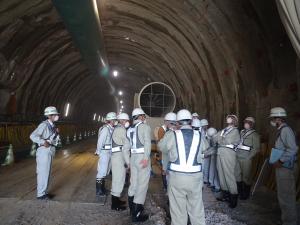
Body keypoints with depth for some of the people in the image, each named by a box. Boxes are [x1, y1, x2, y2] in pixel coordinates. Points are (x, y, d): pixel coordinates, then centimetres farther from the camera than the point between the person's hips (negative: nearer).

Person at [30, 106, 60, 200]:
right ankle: (40, 194, 12)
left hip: (49, 151, 9)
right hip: (44, 151, -9)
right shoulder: (44, 125, -14)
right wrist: (43, 142, -32)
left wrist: (57, 133, -2)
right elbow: (33, 136, -24)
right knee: (43, 173, 0)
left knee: (47, 173, 15)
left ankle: (44, 192, 27)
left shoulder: (52, 126, 11)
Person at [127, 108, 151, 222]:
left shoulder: (129, 129, 15)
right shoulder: (145, 127, -5)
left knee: (134, 182, 18)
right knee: (142, 184, -1)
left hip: (133, 156, 7)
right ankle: (136, 214, 3)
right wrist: (146, 158, -25)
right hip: (142, 156, -7)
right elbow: (147, 142, -19)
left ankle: (132, 208, 33)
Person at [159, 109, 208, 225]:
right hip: (195, 176, 2)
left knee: (178, 209, 12)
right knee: (197, 207, 18)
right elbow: (206, 146, 16)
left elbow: (162, 148, 6)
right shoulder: (199, 135, -2)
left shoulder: (172, 135, -9)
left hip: (177, 176, -2)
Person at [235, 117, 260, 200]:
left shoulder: (254, 134, -3)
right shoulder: (241, 132, 13)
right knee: (237, 175, 12)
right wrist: (236, 153, 9)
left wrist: (249, 157, -12)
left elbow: (256, 148, -8)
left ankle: (246, 194, 22)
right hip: (238, 157, 6)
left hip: (246, 159, -6)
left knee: (246, 176, 4)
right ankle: (239, 192, 29)